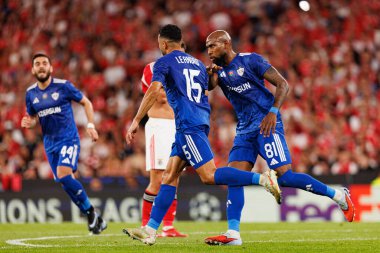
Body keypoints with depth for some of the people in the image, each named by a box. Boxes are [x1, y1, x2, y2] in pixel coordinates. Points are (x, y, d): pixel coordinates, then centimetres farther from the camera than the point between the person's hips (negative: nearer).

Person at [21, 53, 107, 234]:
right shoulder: (30, 94, 6)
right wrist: (29, 122, -6)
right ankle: (95, 219, 16)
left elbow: (86, 102, 5)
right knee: (67, 183, 4)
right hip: (50, 143, 5)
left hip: (69, 139, -5)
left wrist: (90, 125, -5)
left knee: (63, 175, -25)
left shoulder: (63, 86, -6)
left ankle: (91, 212, -11)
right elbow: (33, 118, 18)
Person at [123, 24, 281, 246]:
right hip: (201, 121, 9)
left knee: (209, 175, -14)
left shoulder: (164, 63, 1)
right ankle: (151, 230, 4)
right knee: (170, 176, 7)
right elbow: (206, 93, 23)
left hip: (188, 125, -9)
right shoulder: (198, 64, 23)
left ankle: (262, 178, -23)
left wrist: (136, 122, -14)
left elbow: (154, 91, -15)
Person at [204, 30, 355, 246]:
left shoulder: (250, 60, -6)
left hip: (266, 123, -7)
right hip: (244, 129, 7)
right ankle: (233, 234, -7)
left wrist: (273, 112, -23)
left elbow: (283, 84, -10)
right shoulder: (218, 68, 11)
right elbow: (209, 86, -10)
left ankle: (338, 196, -1)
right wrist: (211, 73, -31)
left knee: (284, 177, -14)